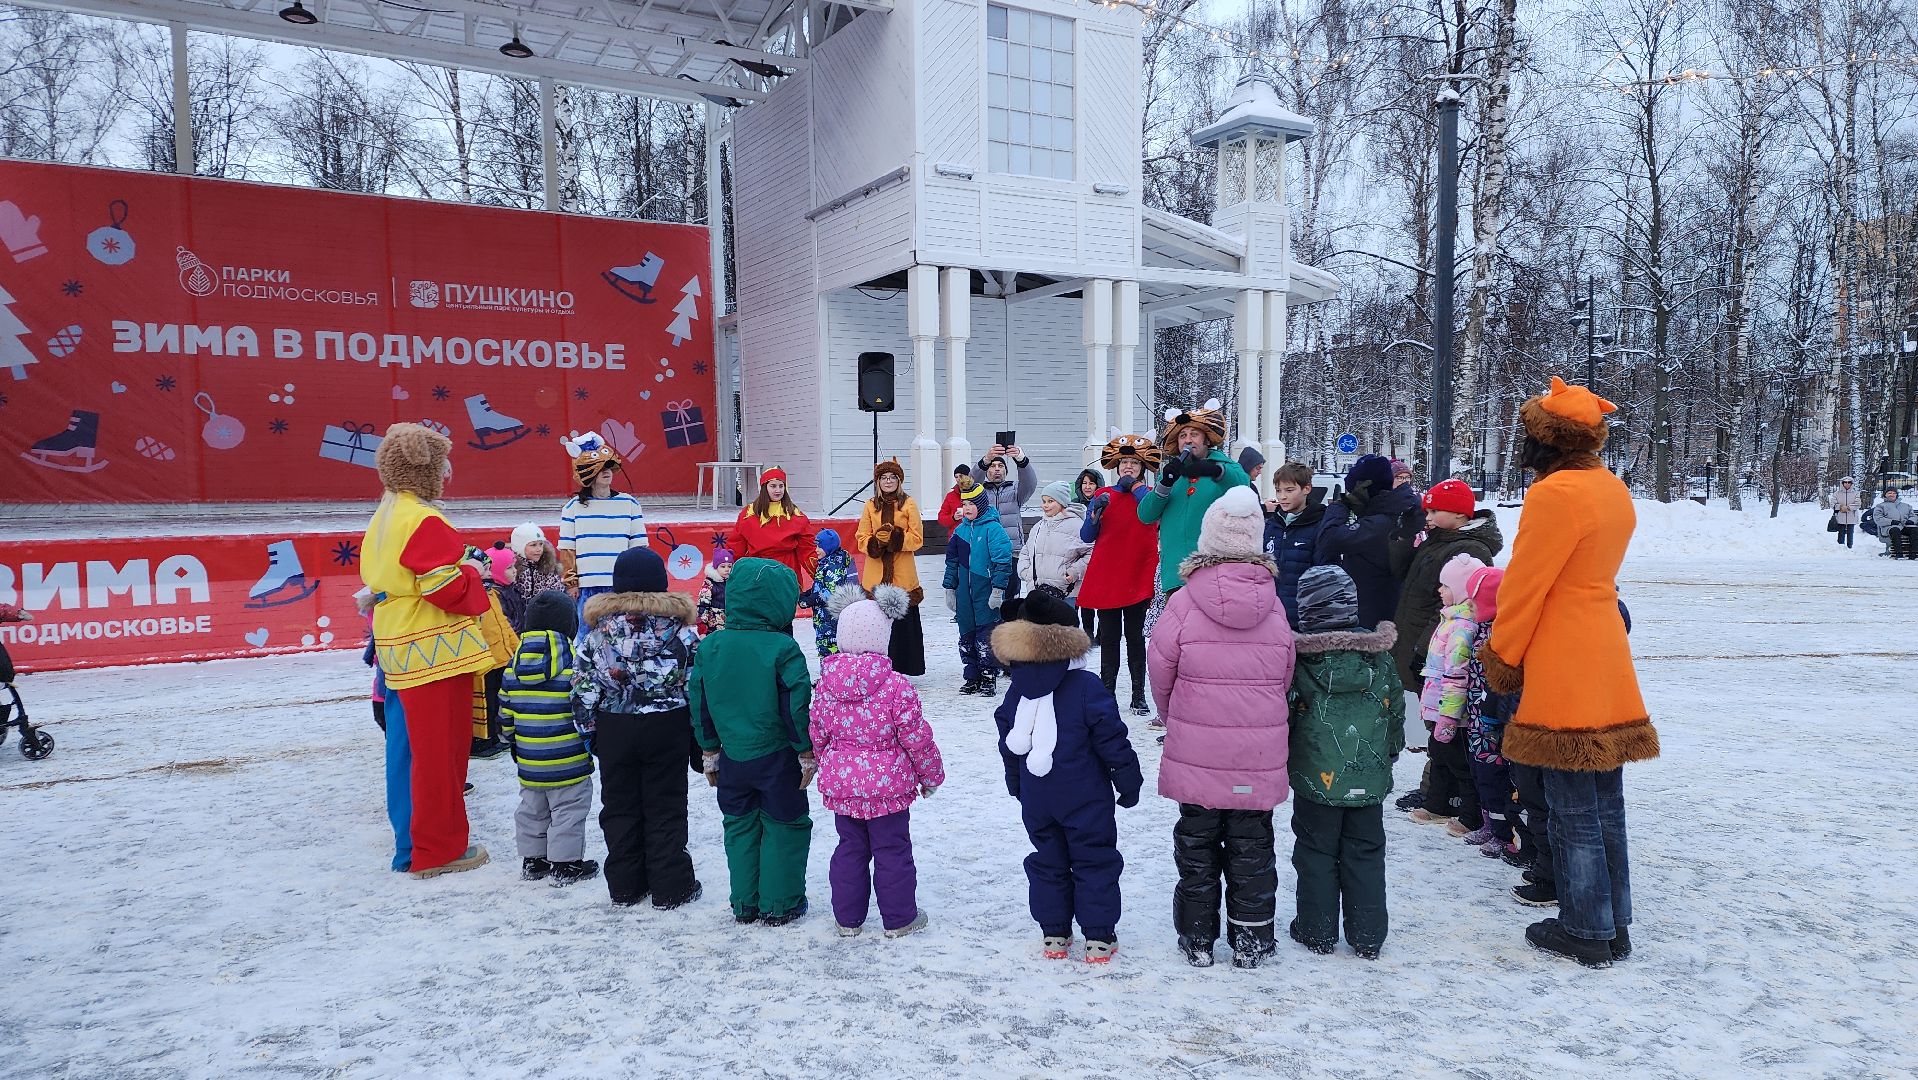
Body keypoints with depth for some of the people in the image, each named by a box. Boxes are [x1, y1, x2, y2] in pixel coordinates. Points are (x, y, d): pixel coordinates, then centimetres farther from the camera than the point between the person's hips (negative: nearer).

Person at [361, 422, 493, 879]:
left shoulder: (383, 520, 15)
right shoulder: (424, 521, -17)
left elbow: (373, 579, 21)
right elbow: (447, 587, -24)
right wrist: (474, 576, -3)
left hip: (405, 649, 10)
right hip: (436, 652, -10)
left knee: (430, 749, 18)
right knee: (440, 750, -1)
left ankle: (434, 838, 29)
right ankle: (438, 850, 8)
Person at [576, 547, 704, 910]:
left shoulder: (599, 625, 0)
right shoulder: (678, 624, -6)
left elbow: (584, 685, 3)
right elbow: (697, 683, -4)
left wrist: (590, 731, 13)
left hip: (613, 729, 2)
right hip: (668, 729, -2)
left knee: (619, 807, 13)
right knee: (666, 808, 6)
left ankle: (624, 886, 20)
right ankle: (670, 888, 11)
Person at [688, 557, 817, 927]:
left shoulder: (710, 646, -2)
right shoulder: (782, 648, -18)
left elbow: (699, 703, 5)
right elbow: (797, 705, -15)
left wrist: (709, 752, 15)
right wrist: (807, 753, -3)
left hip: (732, 757, 4)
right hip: (776, 757, -4)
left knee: (740, 827, 18)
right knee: (784, 827, 11)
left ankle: (744, 904, 26)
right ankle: (779, 905, 18)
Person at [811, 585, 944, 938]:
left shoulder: (825, 684, -5)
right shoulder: (896, 686, -19)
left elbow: (817, 737, 4)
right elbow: (917, 737, -13)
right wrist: (932, 775, 4)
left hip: (840, 785, 4)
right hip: (888, 784, -4)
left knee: (850, 849, 18)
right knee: (892, 851, 10)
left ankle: (847, 918, 27)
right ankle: (899, 919, 21)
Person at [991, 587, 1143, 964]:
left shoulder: (1017, 690, -1)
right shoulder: (1087, 687, -17)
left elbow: (1008, 745, 9)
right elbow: (1112, 740, -13)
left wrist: (1017, 786, 23)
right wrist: (1128, 780, 1)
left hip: (1036, 800, 5)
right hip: (1085, 799, -4)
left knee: (1047, 861, 16)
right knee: (1094, 861, 7)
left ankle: (1053, 934, 21)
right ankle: (1098, 937, 11)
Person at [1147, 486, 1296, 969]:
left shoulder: (1184, 603, -14)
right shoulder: (1274, 607, -7)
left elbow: (1160, 673, -5)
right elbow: (1285, 679, 2)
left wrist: (1174, 721, 14)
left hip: (1195, 754, -1)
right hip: (1259, 757, 2)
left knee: (1197, 844, 14)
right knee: (1252, 847, 15)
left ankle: (1197, 938, 23)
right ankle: (1251, 941, 25)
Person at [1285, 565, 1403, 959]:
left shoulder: (1299, 656, -12)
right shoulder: (1379, 654, 0)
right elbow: (1394, 710, 9)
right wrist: (1389, 754, 24)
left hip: (1317, 776, -3)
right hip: (1369, 778, 3)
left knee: (1316, 852, 10)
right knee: (1365, 853, 13)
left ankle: (1317, 930, 17)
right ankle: (1368, 936, 19)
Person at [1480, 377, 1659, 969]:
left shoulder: (1555, 494, -17)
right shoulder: (1614, 491, 12)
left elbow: (1524, 587, -15)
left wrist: (1501, 659, -3)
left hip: (1562, 670, -9)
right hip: (1605, 660, 9)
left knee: (1574, 809, 1)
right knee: (1605, 804, 15)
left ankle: (1587, 932, 11)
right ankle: (1615, 925, 25)